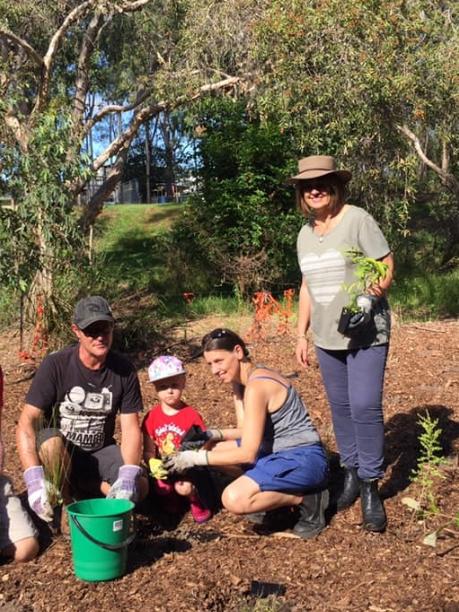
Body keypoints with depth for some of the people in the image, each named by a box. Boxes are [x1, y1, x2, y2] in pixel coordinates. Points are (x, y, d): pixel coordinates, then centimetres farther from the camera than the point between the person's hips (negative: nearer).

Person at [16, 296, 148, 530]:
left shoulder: (124, 370, -10)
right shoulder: (55, 365, -19)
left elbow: (131, 428, -10)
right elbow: (27, 423, -24)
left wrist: (128, 475, -28)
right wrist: (35, 479, -37)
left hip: (99, 453, 2)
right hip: (60, 455, -2)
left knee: (138, 487, -23)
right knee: (51, 441, -37)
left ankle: (88, 489, 9)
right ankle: (66, 507, -9)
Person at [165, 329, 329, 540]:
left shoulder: (256, 386, -22)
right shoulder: (239, 381, 8)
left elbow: (247, 454, -22)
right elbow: (252, 433, 13)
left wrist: (196, 458, -18)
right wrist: (216, 434, -3)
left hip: (303, 459, -10)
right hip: (280, 453, 10)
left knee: (234, 499, -27)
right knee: (212, 449, 9)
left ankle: (307, 499, -7)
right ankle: (279, 495, 9)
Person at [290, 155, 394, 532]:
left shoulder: (358, 219, -9)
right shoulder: (305, 234, 10)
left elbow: (386, 268, -9)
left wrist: (370, 298, -26)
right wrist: (301, 334, 14)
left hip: (366, 334, -6)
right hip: (327, 337, 6)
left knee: (365, 407, -10)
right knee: (340, 407, 11)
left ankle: (371, 487, 2)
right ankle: (352, 473, 25)